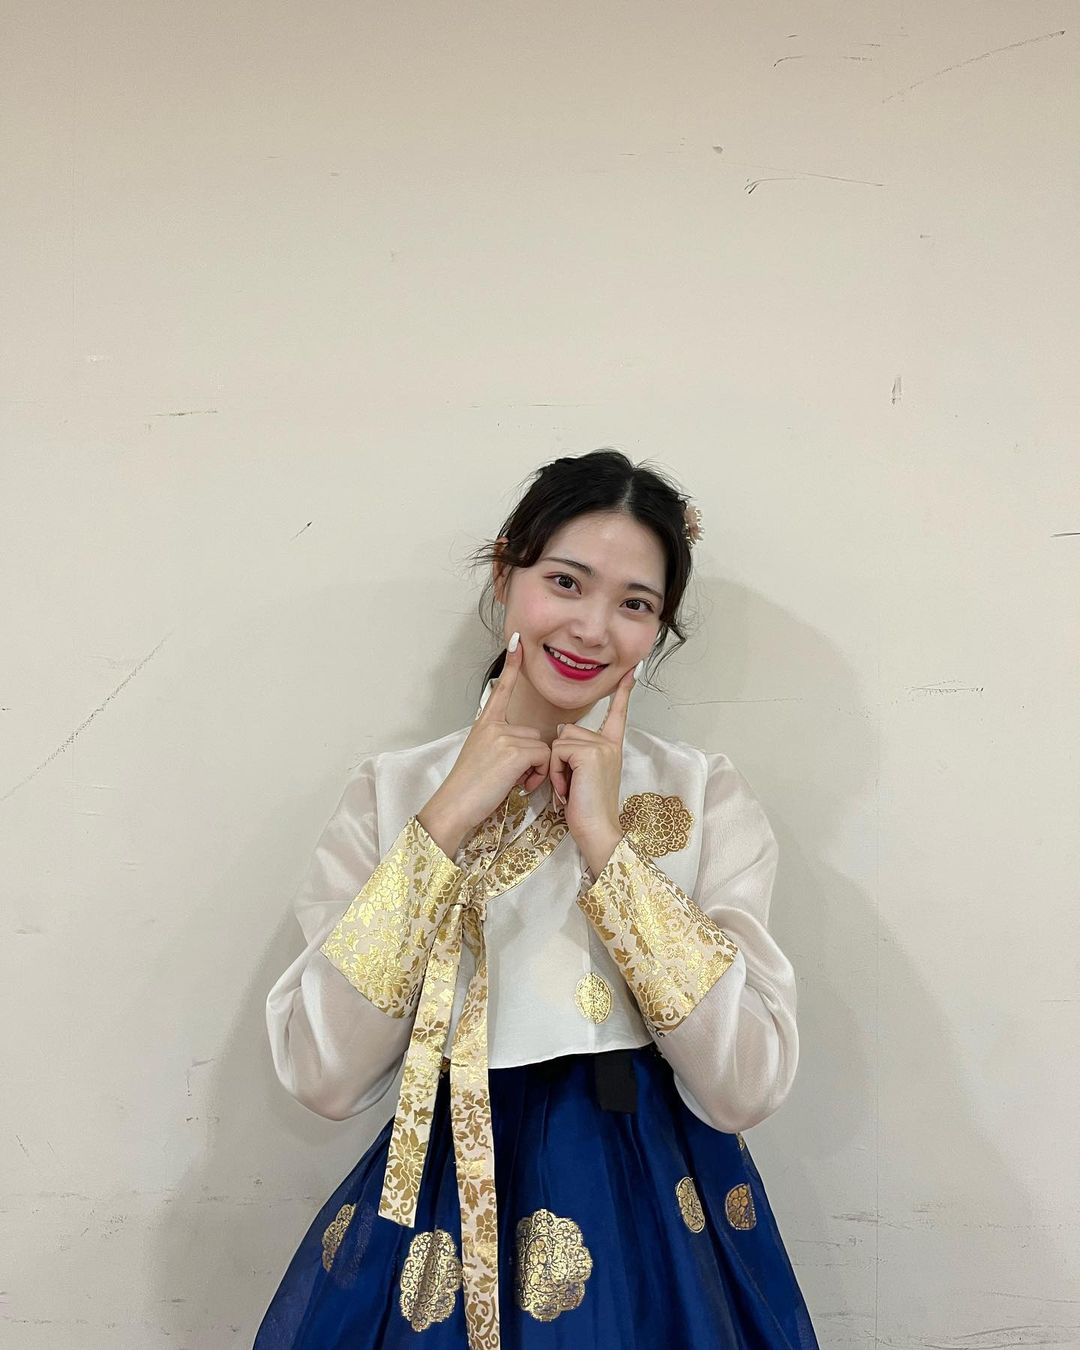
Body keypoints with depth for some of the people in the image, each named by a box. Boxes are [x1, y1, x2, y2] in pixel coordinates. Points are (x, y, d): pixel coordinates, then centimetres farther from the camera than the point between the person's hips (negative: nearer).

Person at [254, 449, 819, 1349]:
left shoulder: (704, 794, -5)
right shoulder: (390, 791, -3)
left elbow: (747, 1088, -15)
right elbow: (323, 1078, -13)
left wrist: (605, 839, -18)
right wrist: (447, 820, -17)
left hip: (655, 1227, 0)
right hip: (437, 1220, 1)